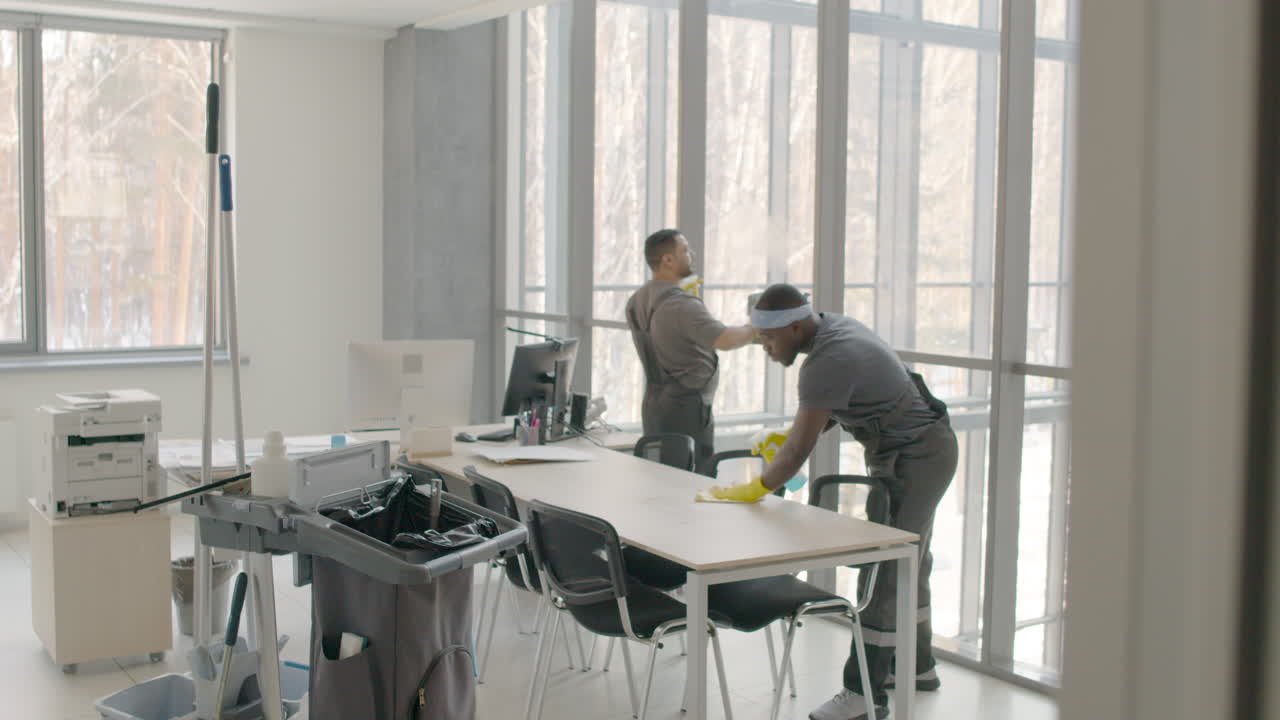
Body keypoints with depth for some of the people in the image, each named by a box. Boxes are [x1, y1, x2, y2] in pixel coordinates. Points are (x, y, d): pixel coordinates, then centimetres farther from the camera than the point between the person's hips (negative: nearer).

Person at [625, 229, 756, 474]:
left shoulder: (636, 302, 9)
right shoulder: (681, 305, -20)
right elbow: (725, 340, -30)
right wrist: (757, 328, -13)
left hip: (653, 404, 9)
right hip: (686, 407, -9)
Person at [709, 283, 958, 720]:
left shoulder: (827, 360, -27)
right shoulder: (834, 326, 3)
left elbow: (799, 449, -27)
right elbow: (832, 407, 15)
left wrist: (756, 490, -16)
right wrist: (792, 435, 2)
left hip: (916, 459, -10)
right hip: (924, 448, 10)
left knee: (886, 571, -8)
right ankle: (917, 666, 33)